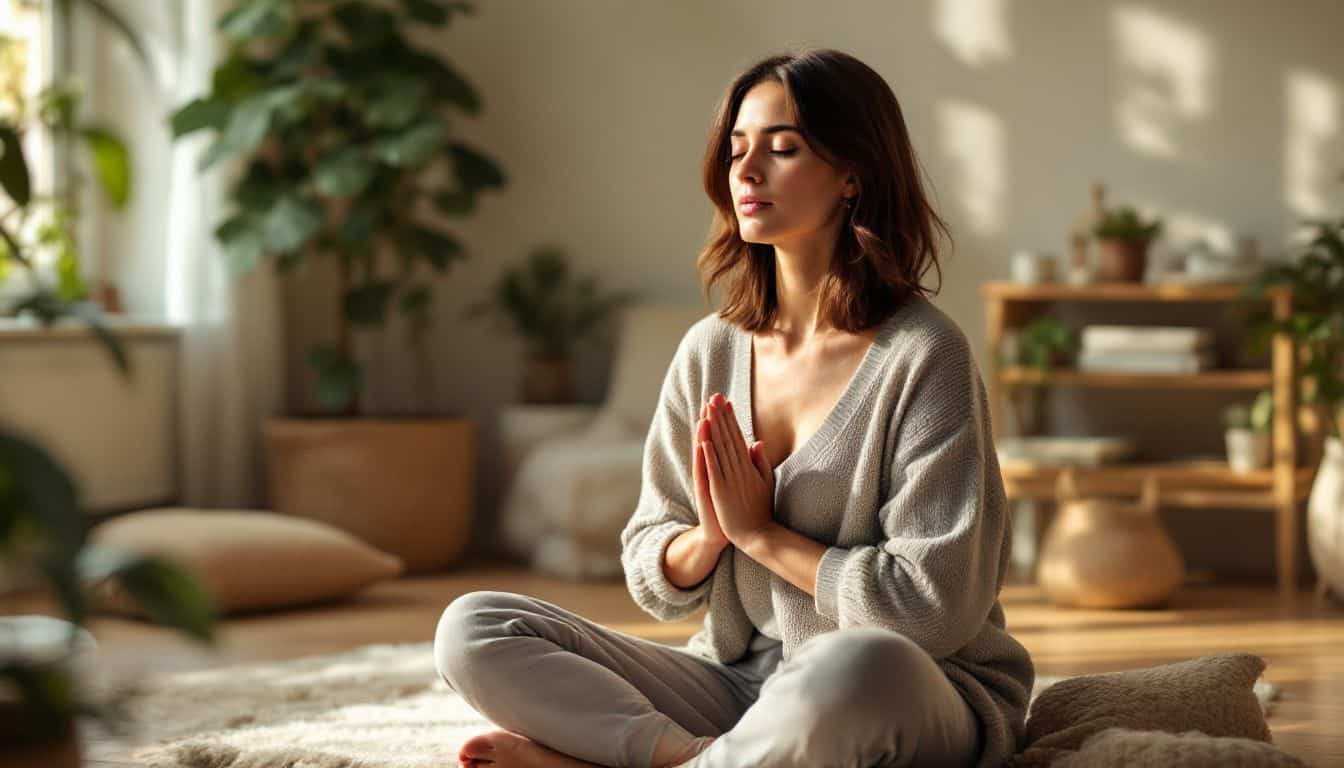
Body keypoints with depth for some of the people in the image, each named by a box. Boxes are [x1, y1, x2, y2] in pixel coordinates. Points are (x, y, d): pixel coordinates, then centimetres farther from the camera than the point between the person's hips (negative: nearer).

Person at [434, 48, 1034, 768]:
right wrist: (710, 535, -12)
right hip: (738, 681, 5)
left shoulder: (921, 357, -11)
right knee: (471, 631, -10)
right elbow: (656, 584, 10)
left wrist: (760, 531, -11)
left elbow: (936, 606, -17)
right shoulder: (709, 351, 6)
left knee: (856, 665, -43)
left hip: (904, 699, -5)